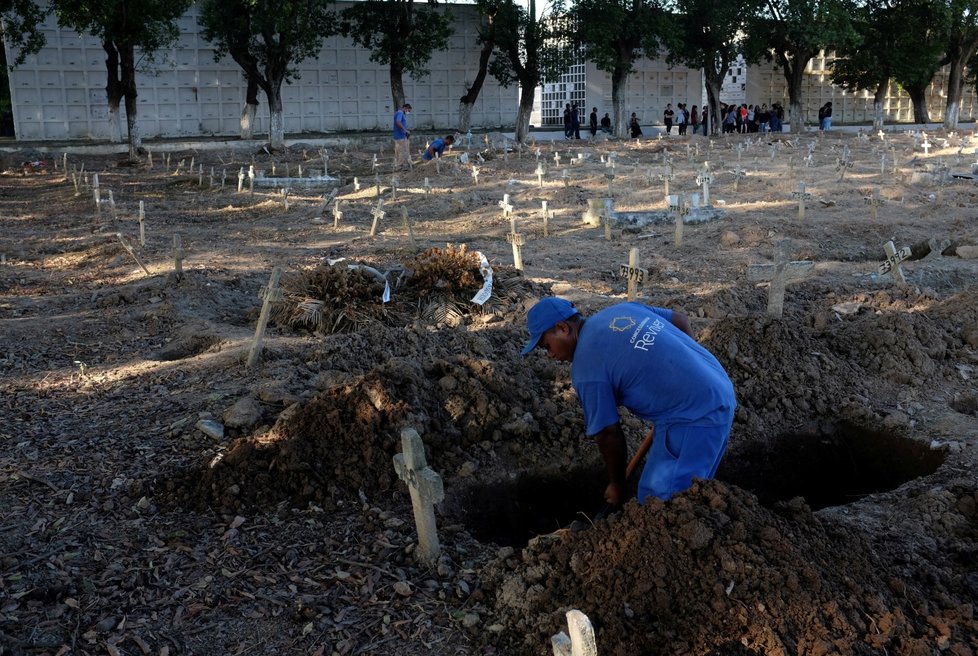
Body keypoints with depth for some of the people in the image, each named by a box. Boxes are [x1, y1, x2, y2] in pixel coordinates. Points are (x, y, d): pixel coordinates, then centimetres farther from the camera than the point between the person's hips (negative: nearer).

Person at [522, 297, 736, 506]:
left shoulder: (586, 370, -13)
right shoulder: (622, 308, 10)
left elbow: (608, 435, -7)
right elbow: (681, 319, 19)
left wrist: (617, 484, 8)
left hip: (695, 417, -9)